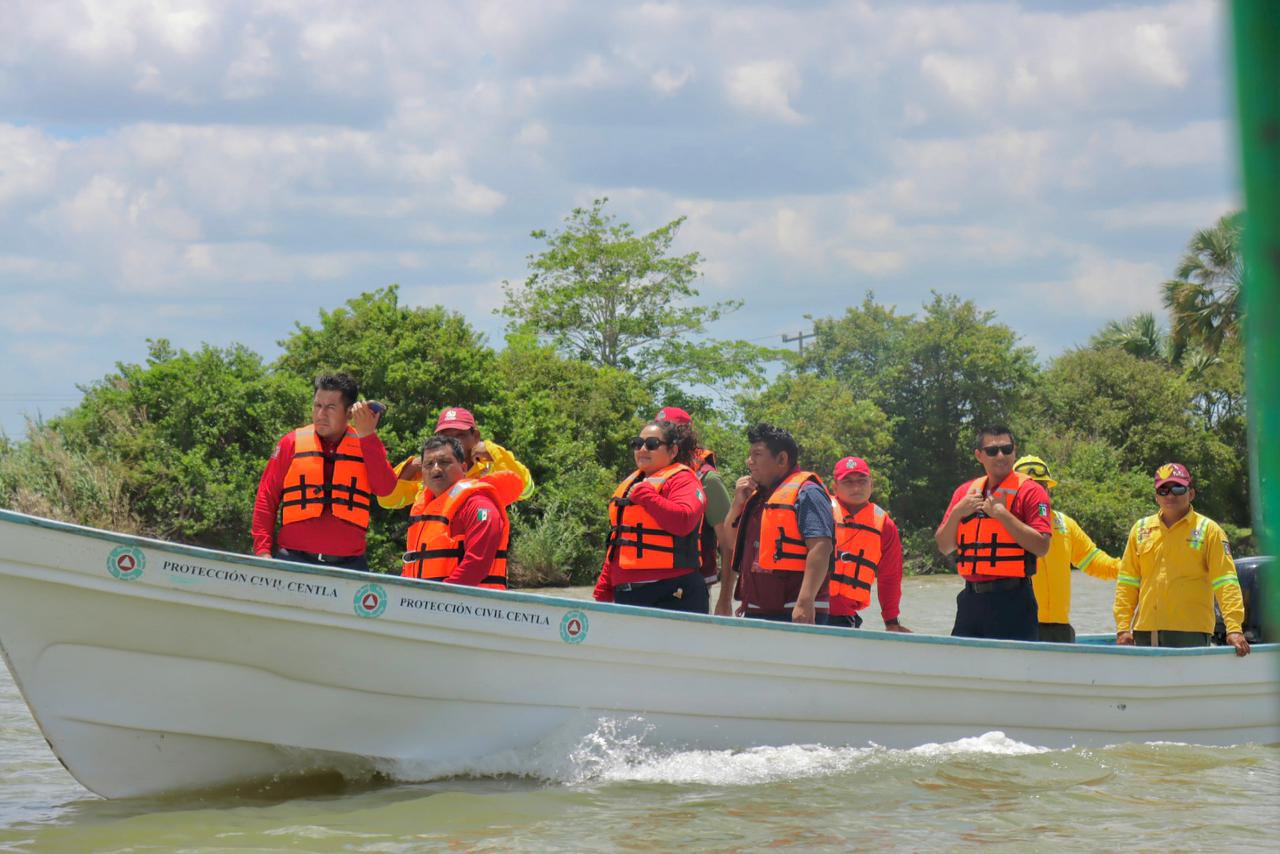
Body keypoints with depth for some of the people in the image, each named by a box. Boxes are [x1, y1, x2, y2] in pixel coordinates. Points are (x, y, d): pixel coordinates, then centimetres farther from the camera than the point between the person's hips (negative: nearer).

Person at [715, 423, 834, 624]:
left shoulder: (805, 492, -6)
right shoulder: (756, 496, 22)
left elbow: (821, 549, -18)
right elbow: (731, 546, 28)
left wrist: (805, 602, -26)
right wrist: (738, 504, 13)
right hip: (755, 612, 9)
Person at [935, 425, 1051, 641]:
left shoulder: (1030, 491, -3)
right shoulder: (966, 492, 14)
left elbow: (1041, 547, -14)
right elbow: (944, 547, 13)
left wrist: (1002, 514, -16)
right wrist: (956, 512, -3)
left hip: (1012, 601, -6)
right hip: (970, 599, 6)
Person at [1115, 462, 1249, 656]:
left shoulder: (1208, 530, 3)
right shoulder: (1141, 529, 13)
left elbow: (1225, 582, -4)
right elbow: (1127, 583, 14)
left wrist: (1234, 629, -14)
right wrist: (1123, 627, 5)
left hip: (1191, 633, -4)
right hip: (1146, 631, 4)